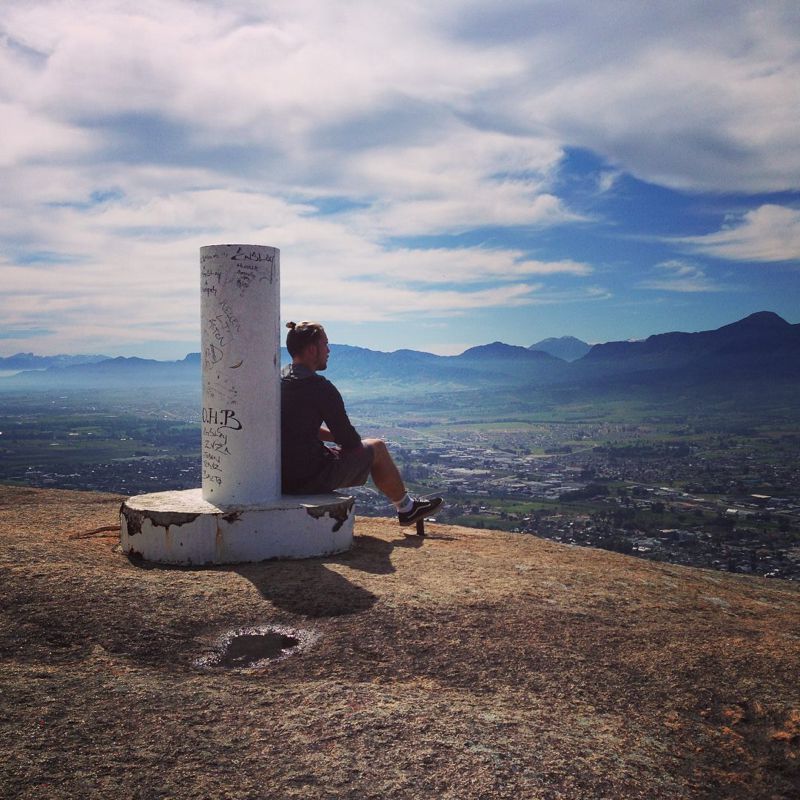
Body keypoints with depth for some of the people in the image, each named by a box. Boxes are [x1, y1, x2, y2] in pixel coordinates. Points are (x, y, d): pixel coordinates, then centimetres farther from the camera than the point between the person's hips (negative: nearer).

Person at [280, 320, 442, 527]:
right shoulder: (318, 386, -18)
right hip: (311, 480, -8)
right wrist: (357, 443, 10)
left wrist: (337, 437, 14)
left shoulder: (278, 380, 7)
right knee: (376, 447, 11)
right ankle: (406, 508, 29)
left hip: (281, 476, 8)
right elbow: (350, 442, -12)